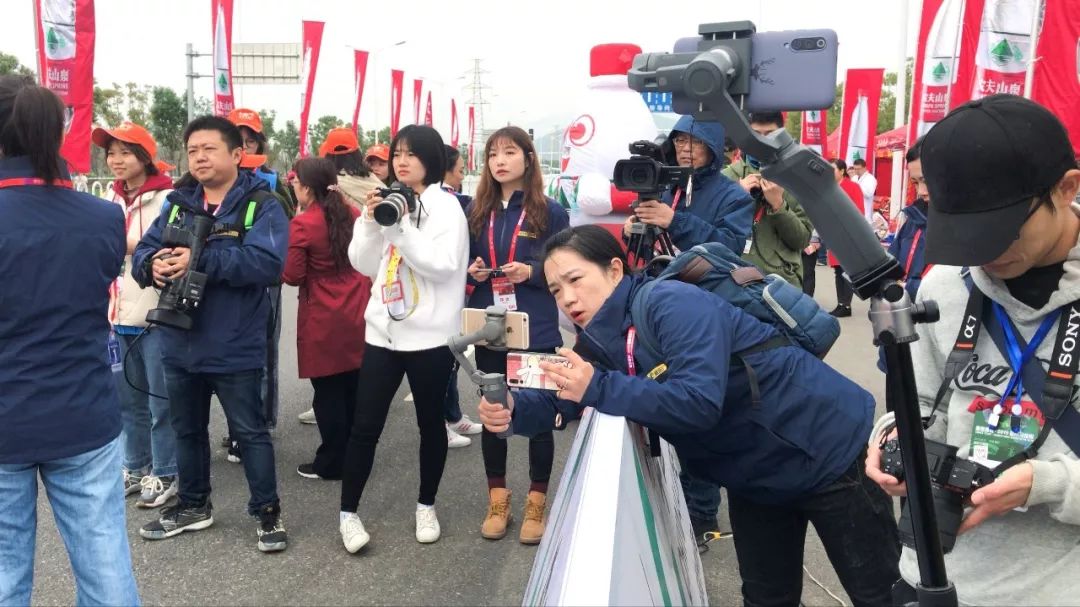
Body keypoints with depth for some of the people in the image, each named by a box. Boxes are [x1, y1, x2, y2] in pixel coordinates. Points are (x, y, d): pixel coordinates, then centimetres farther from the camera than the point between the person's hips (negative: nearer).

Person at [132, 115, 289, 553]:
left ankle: (267, 511, 20)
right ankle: (193, 505, 38)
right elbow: (141, 253, 6)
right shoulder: (178, 205, 10)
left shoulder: (261, 205, -8)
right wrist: (154, 264, -18)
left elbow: (268, 262, -23)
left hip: (235, 346, -6)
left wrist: (199, 260, -28)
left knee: (250, 431, 5)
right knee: (187, 430, 20)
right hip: (180, 342, 6)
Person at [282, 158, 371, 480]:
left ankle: (332, 463, 14)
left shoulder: (302, 224, -14)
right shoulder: (353, 214, 3)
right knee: (354, 390, 14)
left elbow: (292, 276, -10)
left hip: (323, 323, -6)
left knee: (328, 394, 5)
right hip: (357, 316, 6)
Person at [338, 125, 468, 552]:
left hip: (430, 335, -4)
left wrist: (399, 227, -22)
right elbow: (364, 265, 7)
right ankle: (348, 513, 16)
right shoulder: (388, 201, 12)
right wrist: (371, 220, -7)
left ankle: (426, 506, 27)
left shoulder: (445, 206, -5)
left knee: (430, 423, 11)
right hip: (384, 331, 4)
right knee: (365, 425, 4)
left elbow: (444, 266, -18)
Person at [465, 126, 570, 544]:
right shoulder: (477, 211, 7)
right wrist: (472, 270, -8)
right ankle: (497, 499, 27)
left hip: (536, 331, -3)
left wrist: (531, 272, -18)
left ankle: (537, 503, 22)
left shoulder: (550, 212, -4)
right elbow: (464, 262, 14)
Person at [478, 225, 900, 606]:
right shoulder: (599, 339, -4)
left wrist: (598, 388, -39)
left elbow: (700, 402, -39)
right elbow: (563, 401, -4)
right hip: (758, 477, 7)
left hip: (825, 449, -7)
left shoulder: (673, 304, -29)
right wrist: (514, 410, -24)